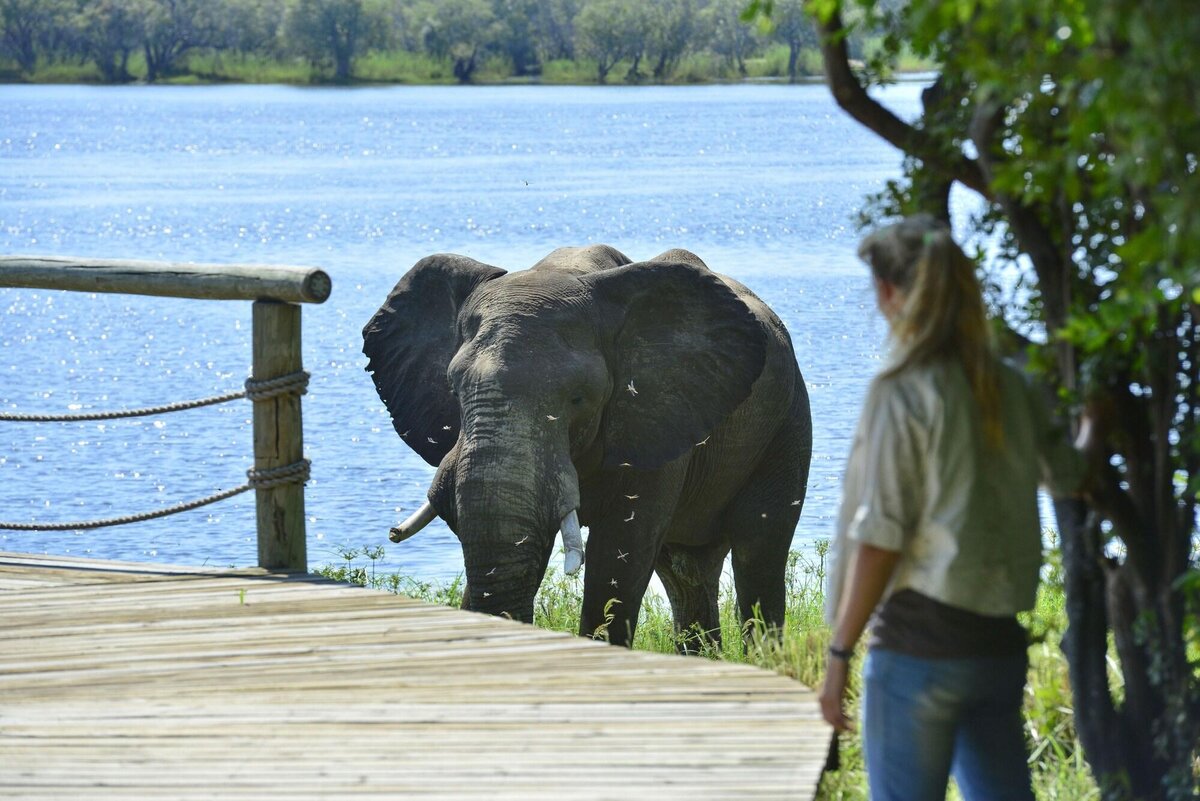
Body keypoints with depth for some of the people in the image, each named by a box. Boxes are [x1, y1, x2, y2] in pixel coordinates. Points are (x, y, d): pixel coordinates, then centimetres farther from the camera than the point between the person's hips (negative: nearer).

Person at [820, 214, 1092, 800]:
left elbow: (880, 538, -14)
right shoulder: (1008, 387, 8)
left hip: (920, 641, -6)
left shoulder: (902, 392, -10)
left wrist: (840, 653, -9)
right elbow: (1067, 475, 28)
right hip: (1000, 643, 7)